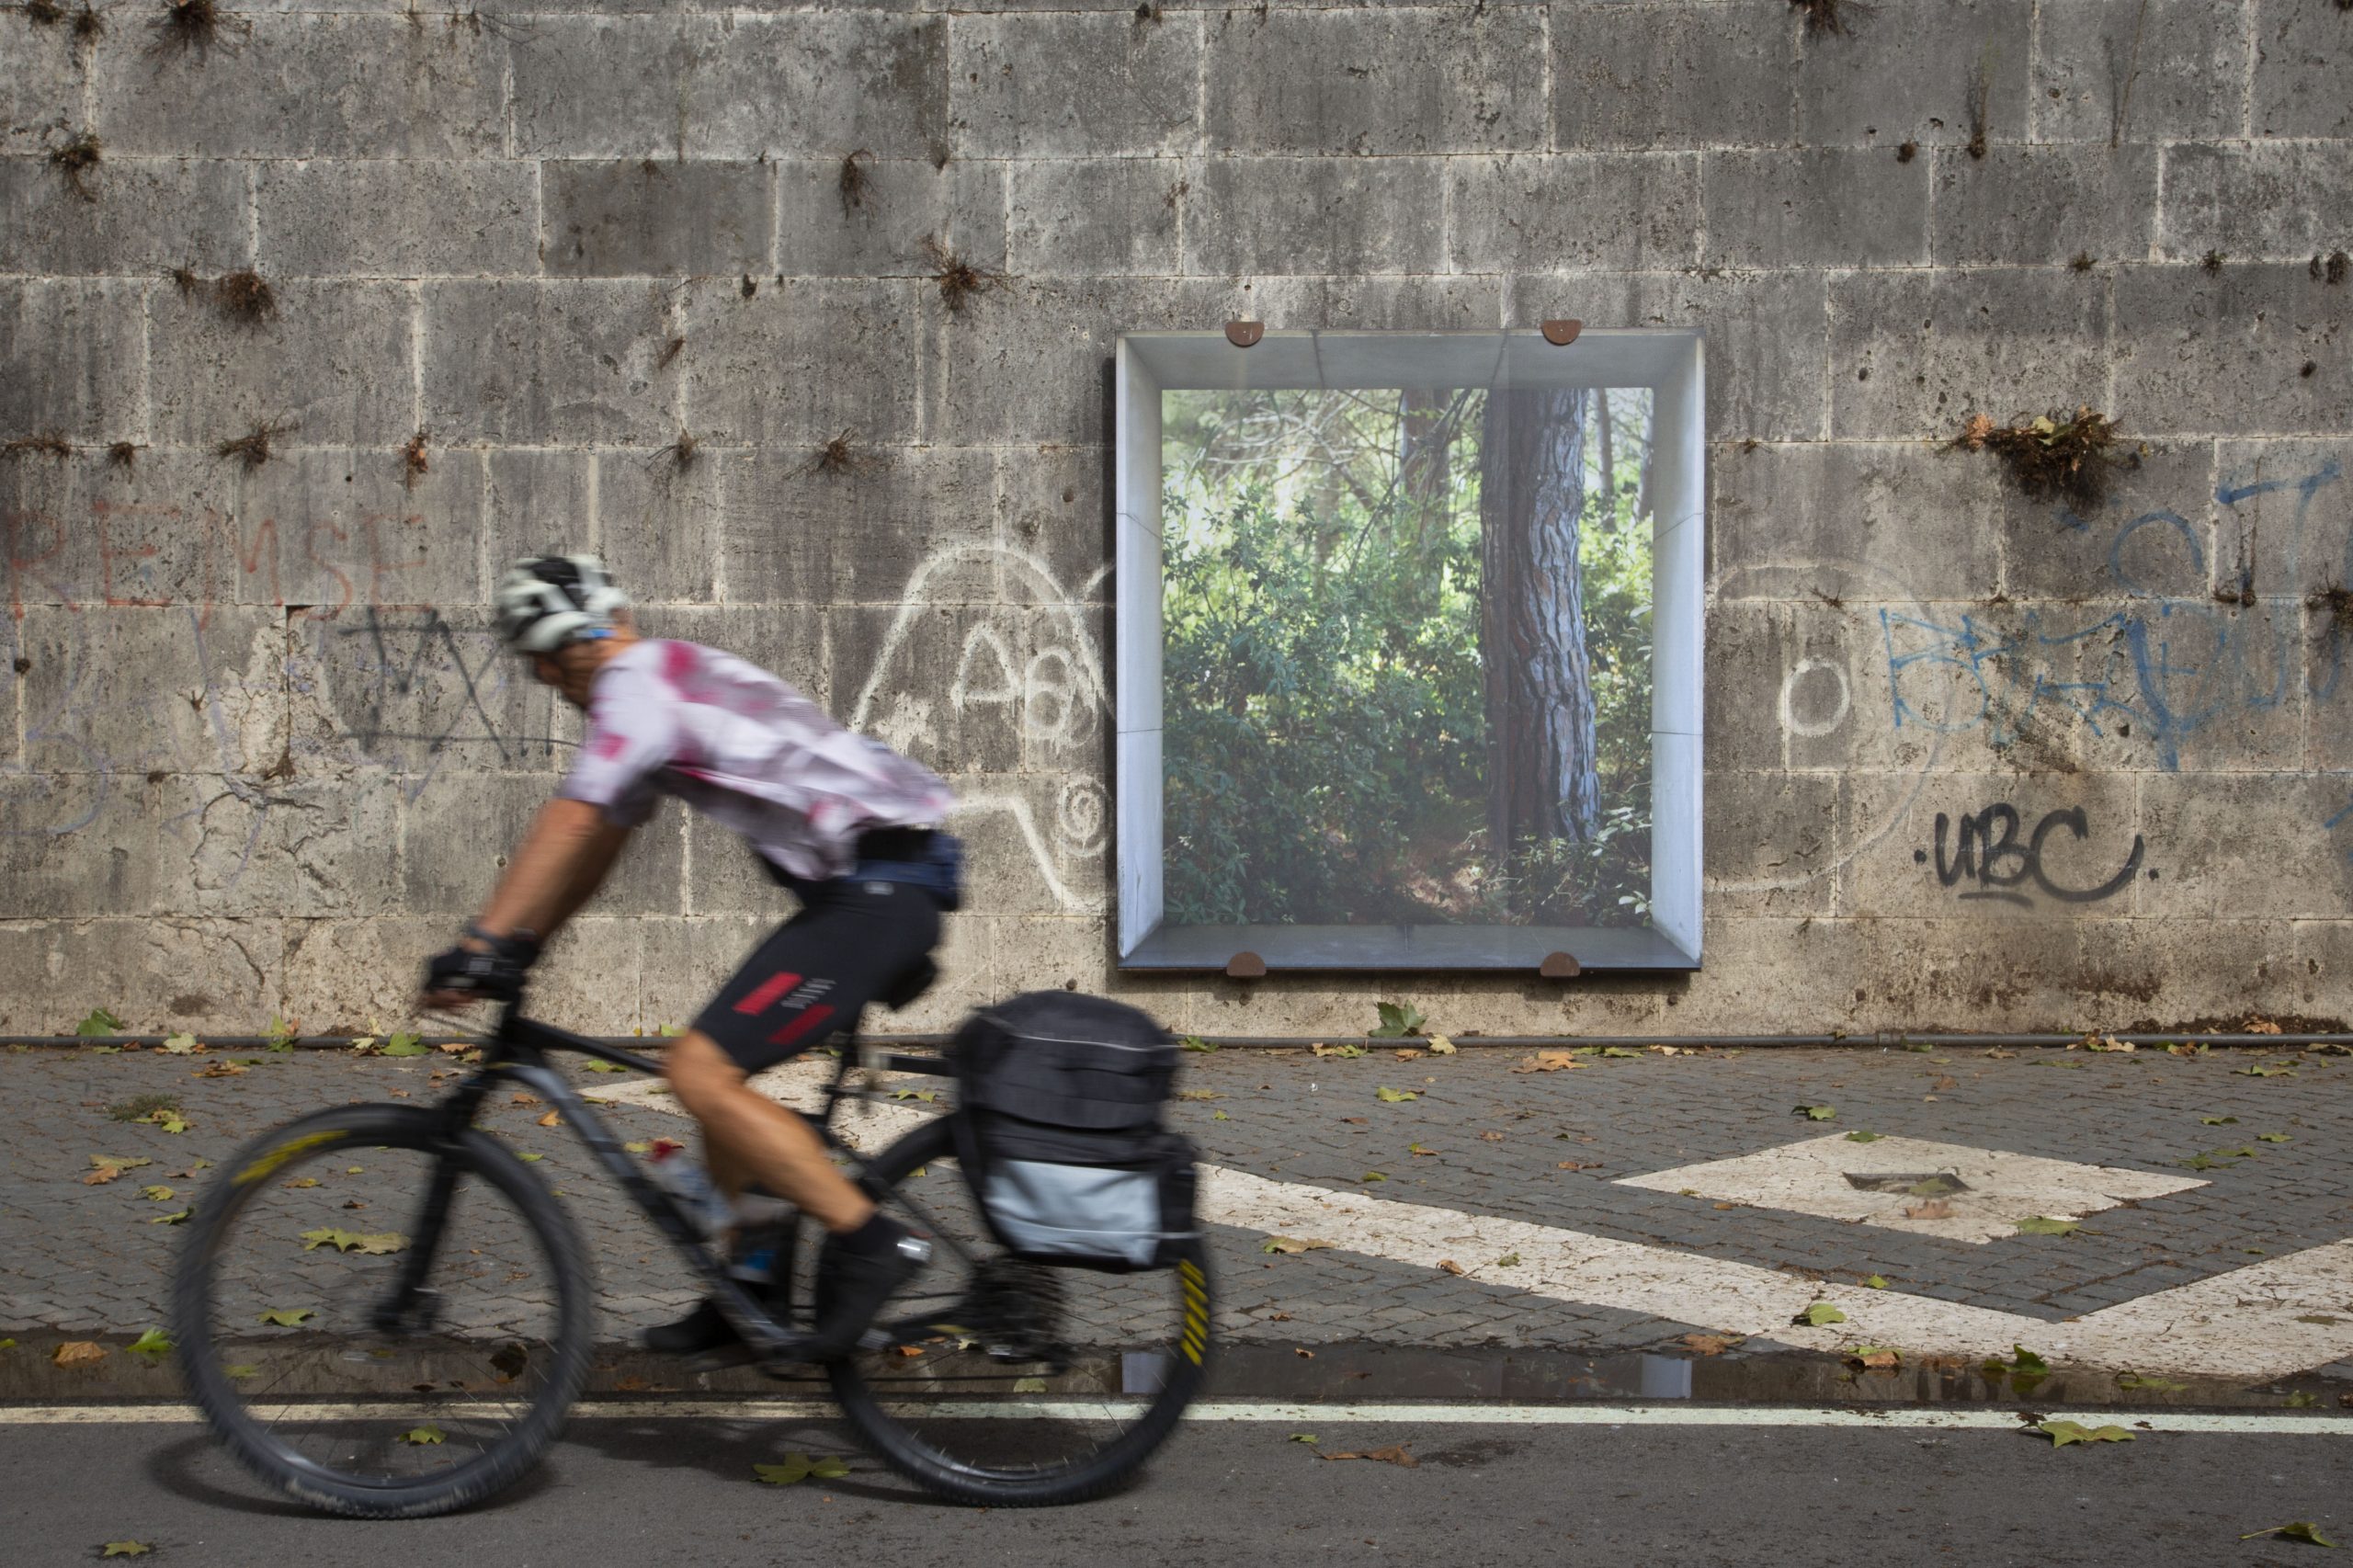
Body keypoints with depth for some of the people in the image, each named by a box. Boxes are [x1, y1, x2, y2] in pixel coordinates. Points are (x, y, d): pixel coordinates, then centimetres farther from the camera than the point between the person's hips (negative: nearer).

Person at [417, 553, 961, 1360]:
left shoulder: (638, 682, -8)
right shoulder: (677, 676, 22)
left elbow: (573, 825, -16)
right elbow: (599, 839, 24)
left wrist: (479, 947, -14)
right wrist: (519, 946, 19)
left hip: (875, 891, -10)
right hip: (892, 883, 10)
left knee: (700, 1071, -14)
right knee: (717, 1064, 16)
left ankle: (868, 1242, -12)